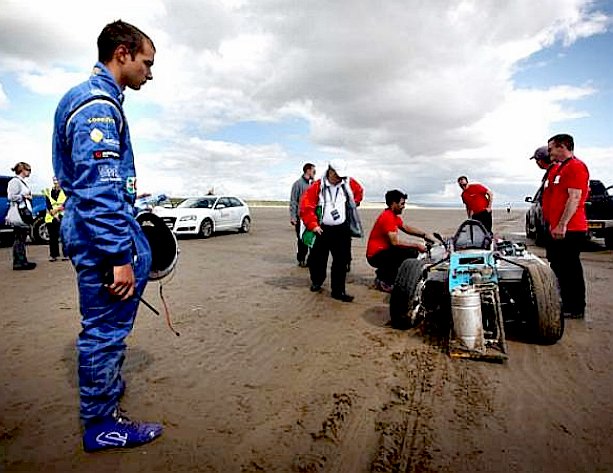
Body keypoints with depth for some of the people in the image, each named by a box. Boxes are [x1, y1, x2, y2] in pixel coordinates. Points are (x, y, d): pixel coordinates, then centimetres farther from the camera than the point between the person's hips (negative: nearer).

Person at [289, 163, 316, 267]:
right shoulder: (298, 184, -5)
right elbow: (293, 202, -6)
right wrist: (293, 217, -11)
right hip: (301, 217, -4)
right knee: (302, 239, 2)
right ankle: (301, 259, 14)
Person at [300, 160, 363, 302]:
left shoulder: (349, 183, 3)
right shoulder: (317, 186, -6)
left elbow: (359, 192, 25)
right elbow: (305, 206, -9)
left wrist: (351, 204, 16)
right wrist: (312, 225, -11)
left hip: (342, 230, 2)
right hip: (322, 230, -1)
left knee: (341, 261, 0)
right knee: (317, 259, 7)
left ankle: (338, 291, 9)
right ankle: (316, 282, 33)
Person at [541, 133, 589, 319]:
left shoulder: (576, 166, -11)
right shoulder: (559, 168, 19)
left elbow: (574, 198, -20)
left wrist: (562, 225, -24)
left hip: (569, 230, -10)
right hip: (556, 229, 10)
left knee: (570, 268, -2)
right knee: (558, 267, 16)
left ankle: (576, 309, 8)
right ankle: (565, 303, 27)